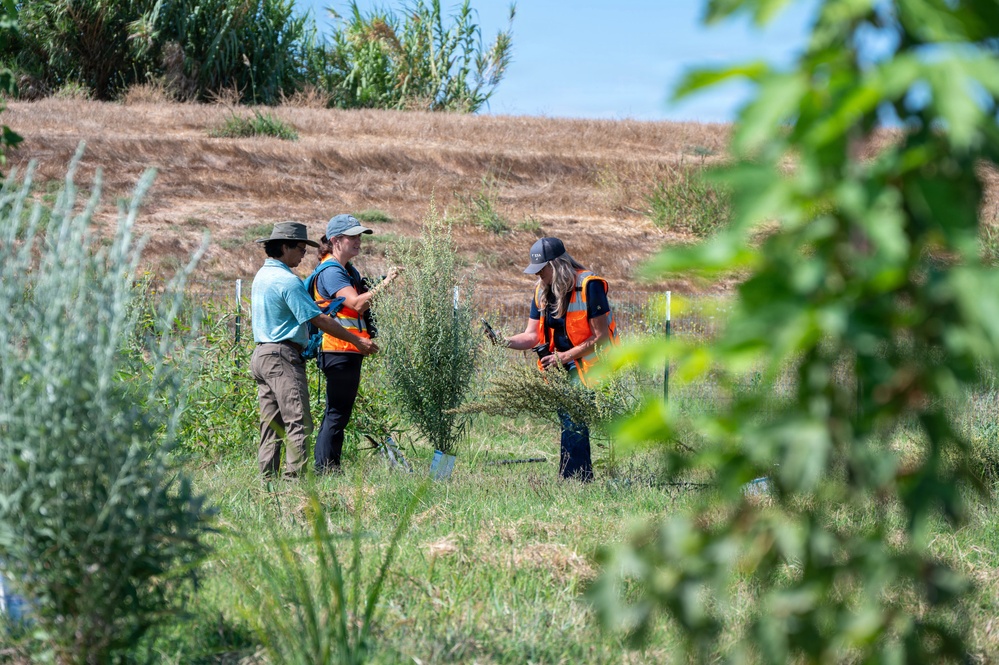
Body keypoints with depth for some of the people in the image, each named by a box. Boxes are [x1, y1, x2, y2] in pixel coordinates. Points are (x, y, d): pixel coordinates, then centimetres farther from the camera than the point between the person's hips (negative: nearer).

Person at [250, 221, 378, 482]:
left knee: (271, 426, 10)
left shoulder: (262, 275, 16)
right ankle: (294, 478, -19)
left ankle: (267, 480, 9)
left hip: (261, 355, 10)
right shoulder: (287, 280, -14)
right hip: (283, 356, -10)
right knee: (298, 423, -12)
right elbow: (318, 319, -14)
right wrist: (356, 340, -10)